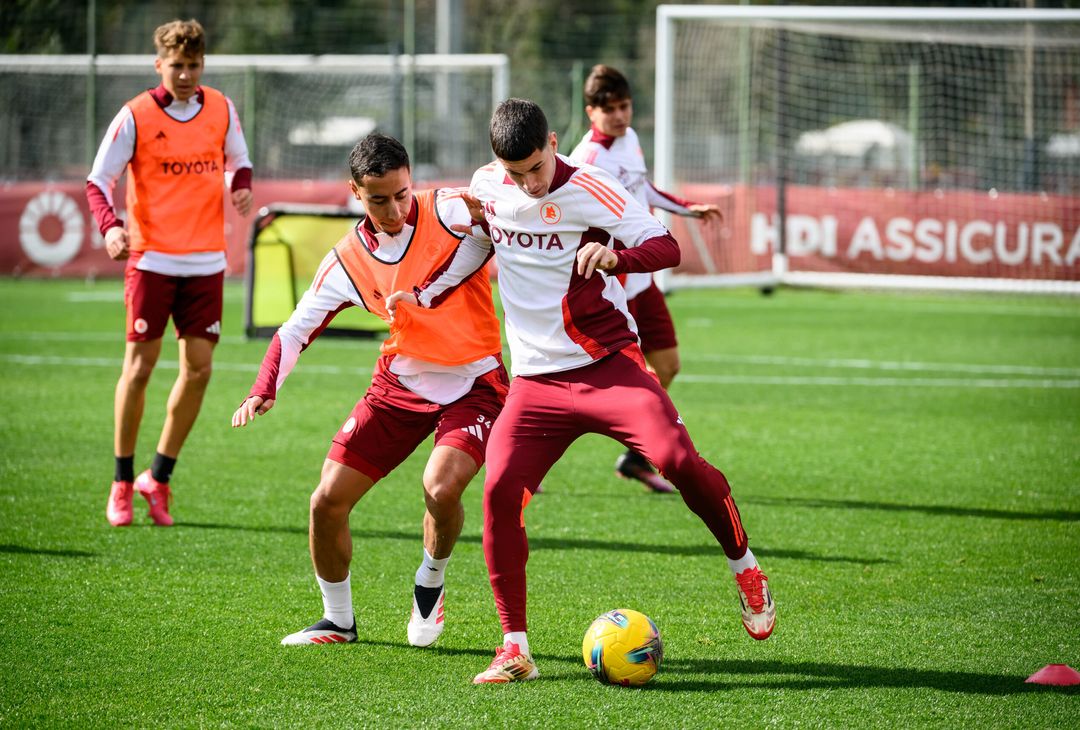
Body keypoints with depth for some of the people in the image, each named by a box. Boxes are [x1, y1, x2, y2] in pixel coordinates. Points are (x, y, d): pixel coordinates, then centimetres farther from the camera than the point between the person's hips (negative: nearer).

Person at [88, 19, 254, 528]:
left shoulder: (222, 110, 4)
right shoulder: (135, 117, -7)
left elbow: (238, 161, 19)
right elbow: (98, 181, -5)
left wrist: (241, 186, -4)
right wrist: (111, 227, -24)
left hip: (206, 261, 3)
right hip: (151, 257, -3)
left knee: (198, 367, -1)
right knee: (139, 366, -4)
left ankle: (159, 478, 12)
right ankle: (122, 483, 9)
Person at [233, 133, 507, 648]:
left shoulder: (450, 211, -16)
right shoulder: (348, 262, -4)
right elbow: (295, 330, 3)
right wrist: (263, 390, -12)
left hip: (474, 383, -4)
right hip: (401, 381, 4)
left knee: (441, 488, -29)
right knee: (328, 502, -2)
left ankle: (430, 584, 4)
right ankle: (337, 620, 23)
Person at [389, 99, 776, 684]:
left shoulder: (587, 190, -11)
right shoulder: (486, 188, 4)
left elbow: (666, 247, -16)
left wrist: (615, 255, -36)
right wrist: (421, 298, 18)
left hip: (608, 365, -4)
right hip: (536, 380, 4)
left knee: (677, 459, -24)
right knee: (499, 490, -16)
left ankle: (745, 569, 3)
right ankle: (515, 649, -6)